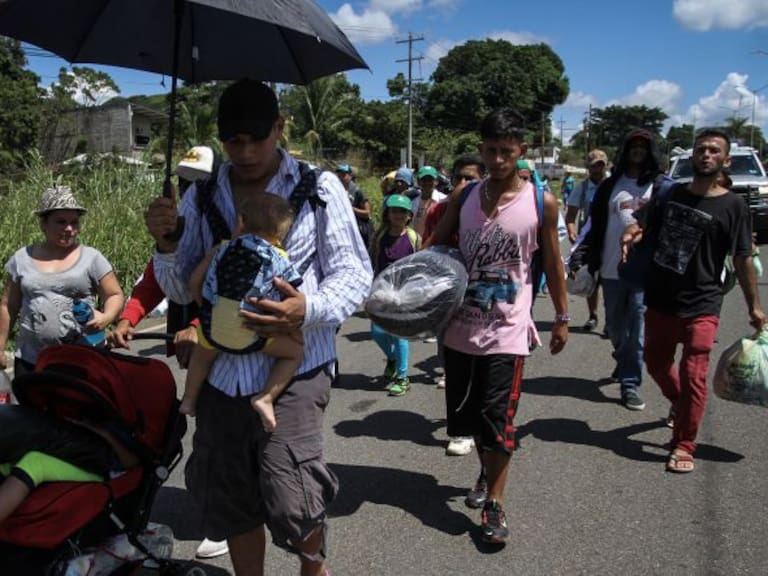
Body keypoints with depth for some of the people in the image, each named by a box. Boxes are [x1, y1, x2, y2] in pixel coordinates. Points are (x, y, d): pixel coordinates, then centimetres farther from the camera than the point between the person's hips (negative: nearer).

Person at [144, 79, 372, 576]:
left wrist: (310, 309, -22)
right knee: (231, 503, 13)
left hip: (293, 369, -4)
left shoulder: (319, 189, -3)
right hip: (222, 371, 4)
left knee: (290, 501, -8)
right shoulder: (201, 198, 8)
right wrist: (166, 245, -9)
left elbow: (353, 272, -2)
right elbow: (182, 290, 13)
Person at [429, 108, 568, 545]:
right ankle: (488, 472, 41)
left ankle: (495, 505, 13)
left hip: (507, 328, -3)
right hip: (461, 323, 4)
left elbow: (553, 264, 4)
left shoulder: (542, 202, -5)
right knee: (468, 410, 15)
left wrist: (562, 317, 7)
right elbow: (436, 248, 10)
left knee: (497, 417, -4)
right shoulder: (464, 197, 2)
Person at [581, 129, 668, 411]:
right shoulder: (609, 185, 9)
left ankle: (631, 383, 4)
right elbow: (596, 225, 10)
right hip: (612, 269, 3)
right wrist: (590, 259, 5)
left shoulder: (661, 186, 3)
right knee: (615, 326, 15)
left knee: (638, 329, -3)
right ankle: (624, 362, 42)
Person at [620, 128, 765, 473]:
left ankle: (684, 446, 10)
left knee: (693, 376, -5)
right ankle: (679, 404, 48)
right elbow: (642, 225, 5)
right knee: (656, 363, 18)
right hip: (659, 300, 5)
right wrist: (630, 235, -20)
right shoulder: (671, 194, 5)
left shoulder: (732, 206, -6)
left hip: (701, 306, -4)